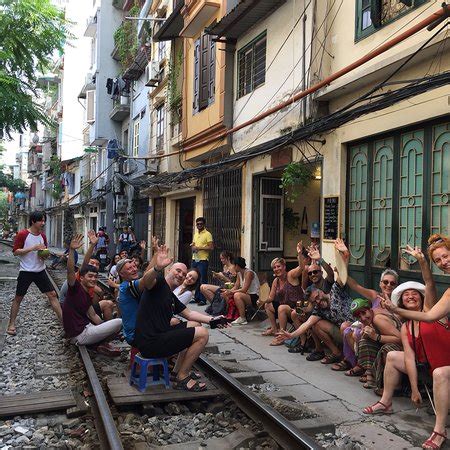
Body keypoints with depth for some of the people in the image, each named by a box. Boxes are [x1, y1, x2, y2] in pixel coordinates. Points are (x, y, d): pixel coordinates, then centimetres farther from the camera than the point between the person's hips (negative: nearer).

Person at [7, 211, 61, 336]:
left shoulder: (43, 236, 7)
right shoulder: (22, 234, -11)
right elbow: (15, 251, -14)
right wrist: (33, 248, -22)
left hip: (40, 271, 5)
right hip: (26, 272, -5)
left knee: (52, 294, 2)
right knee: (18, 298, 6)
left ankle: (63, 320, 5)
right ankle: (11, 324, 21)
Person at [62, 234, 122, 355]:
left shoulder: (87, 295, 15)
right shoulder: (76, 288, -9)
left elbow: (93, 316, 15)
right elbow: (70, 271, -27)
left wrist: (106, 329, 8)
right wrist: (72, 250, -38)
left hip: (85, 329, 9)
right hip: (79, 335, -9)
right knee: (119, 322, -17)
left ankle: (101, 342, 5)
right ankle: (102, 344, 0)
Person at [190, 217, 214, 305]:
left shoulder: (207, 234, -6)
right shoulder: (195, 234, 17)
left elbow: (211, 247, -13)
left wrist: (199, 248, -17)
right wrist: (192, 246, 4)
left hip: (203, 260, -7)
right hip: (195, 259, 7)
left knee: (203, 280, -5)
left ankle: (203, 299, -1)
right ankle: (196, 297, 19)